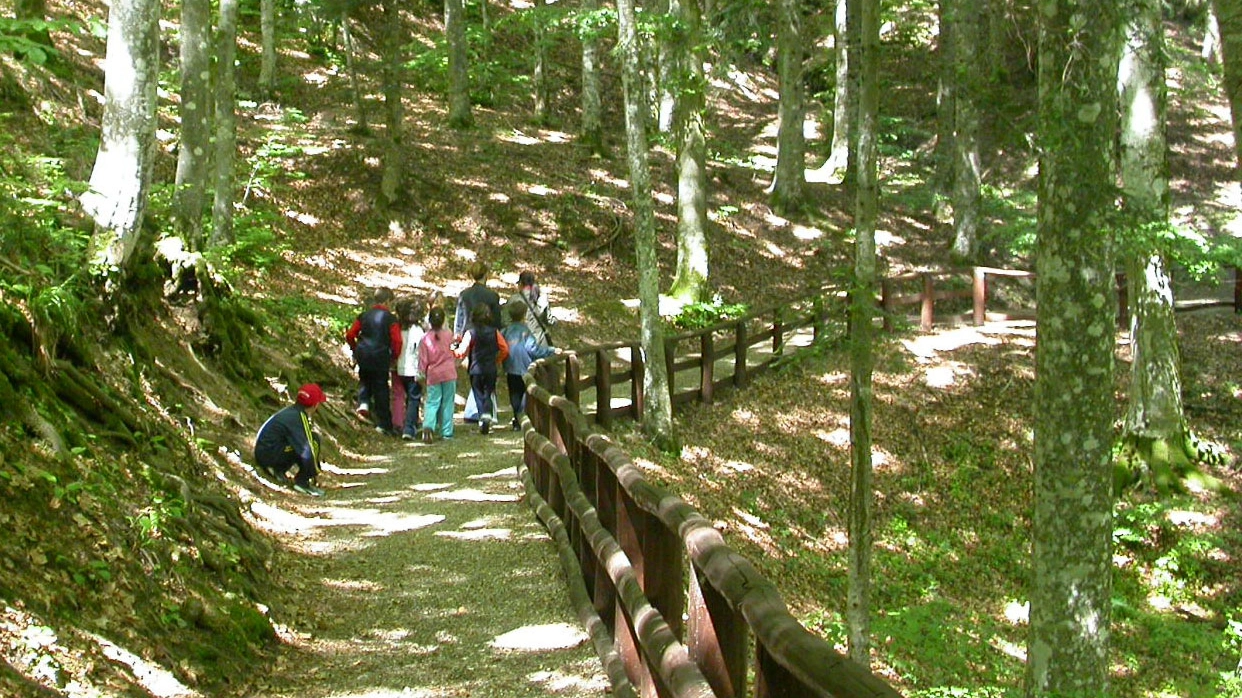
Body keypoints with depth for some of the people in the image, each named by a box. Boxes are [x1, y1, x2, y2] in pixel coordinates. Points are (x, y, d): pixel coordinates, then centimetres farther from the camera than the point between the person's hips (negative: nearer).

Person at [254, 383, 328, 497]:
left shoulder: (293, 411, 11)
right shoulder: (297, 418, -18)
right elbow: (306, 450, -20)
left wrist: (315, 468, 24)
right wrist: (315, 473, -8)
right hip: (268, 454, -9)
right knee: (313, 440, -16)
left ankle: (277, 470, 13)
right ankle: (302, 482, -10)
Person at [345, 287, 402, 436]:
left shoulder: (364, 315, 6)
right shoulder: (391, 319, -6)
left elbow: (350, 335, 6)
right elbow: (397, 341, -13)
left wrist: (356, 350, 22)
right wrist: (394, 357, 2)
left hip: (363, 356, 3)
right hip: (381, 357, -3)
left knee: (365, 380, 29)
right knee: (381, 389, 5)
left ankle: (363, 403, 2)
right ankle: (384, 424, 10)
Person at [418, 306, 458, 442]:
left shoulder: (425, 338, -4)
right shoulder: (449, 335, -5)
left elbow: (423, 360, 0)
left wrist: (423, 375, 10)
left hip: (433, 375, 0)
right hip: (449, 373, 0)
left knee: (432, 402, 4)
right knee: (447, 403, 7)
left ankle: (428, 426, -21)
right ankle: (446, 432, 8)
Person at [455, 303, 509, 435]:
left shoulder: (470, 333, -9)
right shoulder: (495, 332, -1)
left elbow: (462, 352, -11)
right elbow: (505, 350, 2)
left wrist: (454, 352, 9)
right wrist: (497, 360, 19)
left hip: (475, 370, -2)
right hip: (491, 369, 2)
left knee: (479, 394, 7)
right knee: (488, 393, 11)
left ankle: (482, 416, -6)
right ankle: (487, 414, -9)